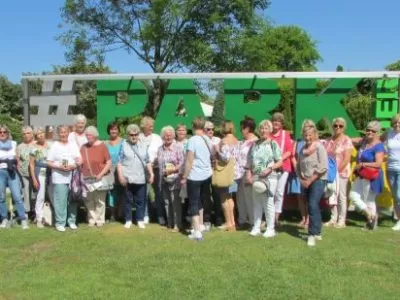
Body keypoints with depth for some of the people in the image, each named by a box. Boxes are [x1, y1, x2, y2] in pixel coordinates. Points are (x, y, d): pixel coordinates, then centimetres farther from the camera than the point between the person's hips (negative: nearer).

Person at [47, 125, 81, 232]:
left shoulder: (73, 145, 13)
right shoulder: (54, 146, 4)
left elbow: (80, 160, 10)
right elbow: (49, 163, 1)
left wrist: (74, 165, -10)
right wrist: (60, 167, -15)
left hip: (72, 177, 3)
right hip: (59, 178, -3)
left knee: (73, 200, 5)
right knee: (60, 201, -5)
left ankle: (71, 221, 16)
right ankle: (60, 223, 3)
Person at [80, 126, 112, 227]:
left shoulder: (102, 146, -4)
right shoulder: (84, 147, 8)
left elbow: (109, 163, -5)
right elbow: (81, 162, 18)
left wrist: (101, 174, -11)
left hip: (100, 178, -3)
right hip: (87, 179, 3)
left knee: (100, 201, 1)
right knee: (89, 201, 5)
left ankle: (100, 220, 12)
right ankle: (92, 219, 16)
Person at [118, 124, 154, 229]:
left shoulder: (143, 146, 11)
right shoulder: (123, 145, 1)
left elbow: (148, 162, 13)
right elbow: (119, 162, -2)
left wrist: (151, 174, 4)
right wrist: (121, 176, -11)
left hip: (141, 178, 2)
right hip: (128, 178, -2)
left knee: (140, 201, 5)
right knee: (128, 200, 7)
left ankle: (140, 220, 15)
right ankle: (128, 220, 18)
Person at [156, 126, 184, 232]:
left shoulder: (178, 147, -4)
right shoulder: (160, 149, 12)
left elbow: (182, 162, -9)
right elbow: (158, 163, 16)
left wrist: (173, 169, -19)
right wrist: (162, 171, 5)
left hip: (174, 179, -5)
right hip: (163, 179, 5)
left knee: (175, 202, -8)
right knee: (166, 202, 8)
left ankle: (177, 225, -1)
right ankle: (169, 224, 18)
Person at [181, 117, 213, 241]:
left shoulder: (192, 140, -15)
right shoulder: (208, 139, 5)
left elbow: (189, 160, -17)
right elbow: (213, 155, 13)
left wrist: (184, 176, -11)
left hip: (194, 176, -6)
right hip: (207, 175, 6)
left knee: (194, 203, 0)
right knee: (201, 201, 23)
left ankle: (197, 231, -4)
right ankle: (200, 225, 35)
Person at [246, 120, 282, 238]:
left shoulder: (273, 144, -1)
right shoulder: (255, 144, 12)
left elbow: (280, 162, -3)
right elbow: (250, 162, 14)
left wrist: (270, 169, -16)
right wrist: (248, 174, 3)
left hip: (269, 177, -5)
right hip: (256, 177, 5)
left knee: (268, 203, -2)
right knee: (256, 203, 9)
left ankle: (270, 229, 7)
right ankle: (256, 228, 17)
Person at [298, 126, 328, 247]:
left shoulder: (319, 147, -8)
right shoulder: (302, 149, 11)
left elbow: (323, 167, -15)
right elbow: (299, 167, 16)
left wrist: (310, 180, -15)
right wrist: (302, 179, 0)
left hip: (318, 180, -6)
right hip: (306, 182, 6)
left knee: (313, 205, -17)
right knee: (313, 207, 11)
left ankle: (312, 234, -15)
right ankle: (317, 232, 21)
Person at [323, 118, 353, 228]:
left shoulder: (346, 140, -6)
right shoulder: (328, 141, 10)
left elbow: (347, 159, -12)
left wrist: (338, 170, -15)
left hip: (342, 172, -5)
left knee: (341, 197, 0)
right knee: (332, 196, 9)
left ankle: (341, 220, 7)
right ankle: (333, 219, 18)